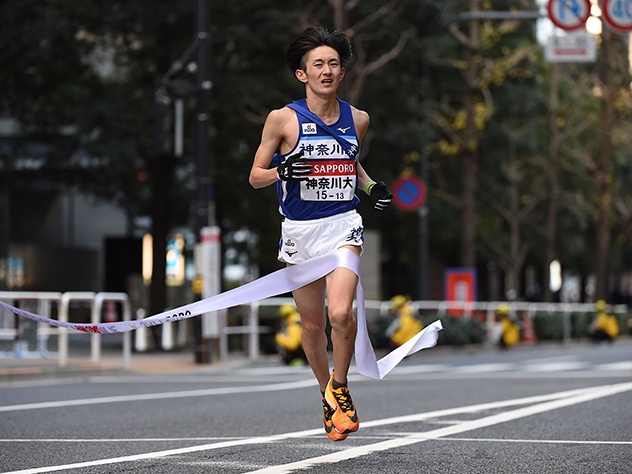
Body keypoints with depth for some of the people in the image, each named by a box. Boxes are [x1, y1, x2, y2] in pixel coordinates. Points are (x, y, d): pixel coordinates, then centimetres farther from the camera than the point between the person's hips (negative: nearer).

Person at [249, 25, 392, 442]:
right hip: (299, 230, 0)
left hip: (343, 224, 0)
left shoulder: (357, 120, 5)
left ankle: (339, 388, 3)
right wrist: (282, 171, -20)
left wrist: (372, 186, 6)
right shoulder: (283, 120, -5)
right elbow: (255, 177, 0)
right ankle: (328, 399, 31)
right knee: (312, 325, 9)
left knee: (340, 313, -21)